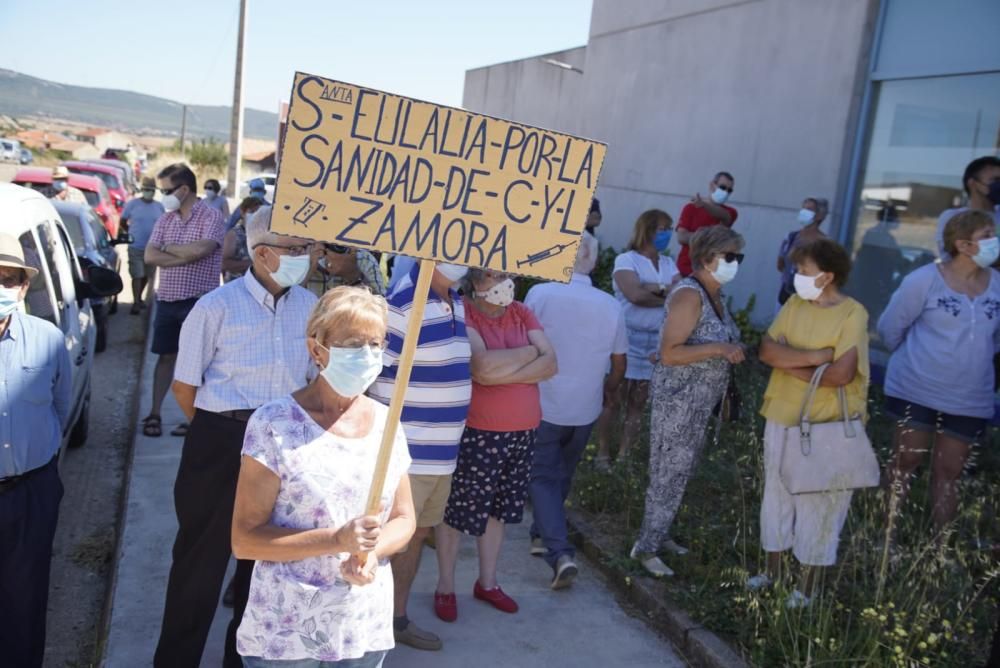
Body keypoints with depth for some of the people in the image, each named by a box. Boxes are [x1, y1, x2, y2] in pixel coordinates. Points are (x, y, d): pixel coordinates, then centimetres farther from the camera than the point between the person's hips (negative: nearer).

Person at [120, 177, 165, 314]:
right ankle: (135, 302, -3)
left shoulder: (159, 207, 6)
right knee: (137, 275, -7)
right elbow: (123, 222, 6)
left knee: (147, 275, 13)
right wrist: (133, 233, 7)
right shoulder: (132, 203, -3)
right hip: (136, 247, -3)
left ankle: (139, 298, 31)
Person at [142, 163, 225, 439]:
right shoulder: (165, 219, 10)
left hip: (199, 301, -5)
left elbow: (201, 249, -23)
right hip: (167, 299, 5)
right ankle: (154, 414, 19)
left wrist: (168, 247, -7)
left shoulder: (211, 216, -7)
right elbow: (149, 256, 0)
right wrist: (186, 256, -14)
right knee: (166, 356, 12)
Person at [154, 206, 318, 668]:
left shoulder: (309, 306, 0)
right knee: (202, 552, 8)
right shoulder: (218, 306, -11)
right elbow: (185, 386, -4)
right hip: (221, 445, -4)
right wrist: (221, 434, 4)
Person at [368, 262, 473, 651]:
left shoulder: (455, 302, 9)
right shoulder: (401, 303, -19)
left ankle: (396, 619, 35)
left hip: (442, 452, 9)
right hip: (404, 454, -8)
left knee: (418, 534, 19)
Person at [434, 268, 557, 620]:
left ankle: (487, 582, 35)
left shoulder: (523, 313, 5)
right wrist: (528, 353, -12)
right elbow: (483, 366, -27)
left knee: (498, 509, 18)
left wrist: (503, 374, -17)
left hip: (522, 434, 6)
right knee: (458, 511, 7)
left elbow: (550, 364, -4)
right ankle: (445, 587, 26)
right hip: (475, 433, -5)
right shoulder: (462, 314, -12)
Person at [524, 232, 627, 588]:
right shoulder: (611, 306, -4)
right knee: (562, 475, 22)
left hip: (543, 405, -3)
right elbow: (619, 362, 5)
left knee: (543, 477, 7)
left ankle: (559, 552, -8)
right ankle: (542, 535, 36)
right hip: (585, 410, 3)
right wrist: (609, 391, 25)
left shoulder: (540, 294, -15)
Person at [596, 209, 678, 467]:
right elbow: (635, 295, -20)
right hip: (628, 337, -5)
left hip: (656, 341, 6)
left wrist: (655, 287, -16)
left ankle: (624, 454, 18)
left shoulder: (668, 264, 12)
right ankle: (603, 453, 10)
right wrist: (668, 297, -7)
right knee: (613, 399, 0)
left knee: (638, 402, 9)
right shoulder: (626, 260, -6)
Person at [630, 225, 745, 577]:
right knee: (669, 473, -1)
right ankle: (646, 547, 12)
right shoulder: (689, 294, -19)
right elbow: (669, 353, -24)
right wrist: (719, 350, -27)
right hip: (678, 398, -9)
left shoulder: (715, 295, 9)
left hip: (701, 401, 9)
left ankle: (658, 533, 32)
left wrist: (733, 350, 5)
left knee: (678, 471, 17)